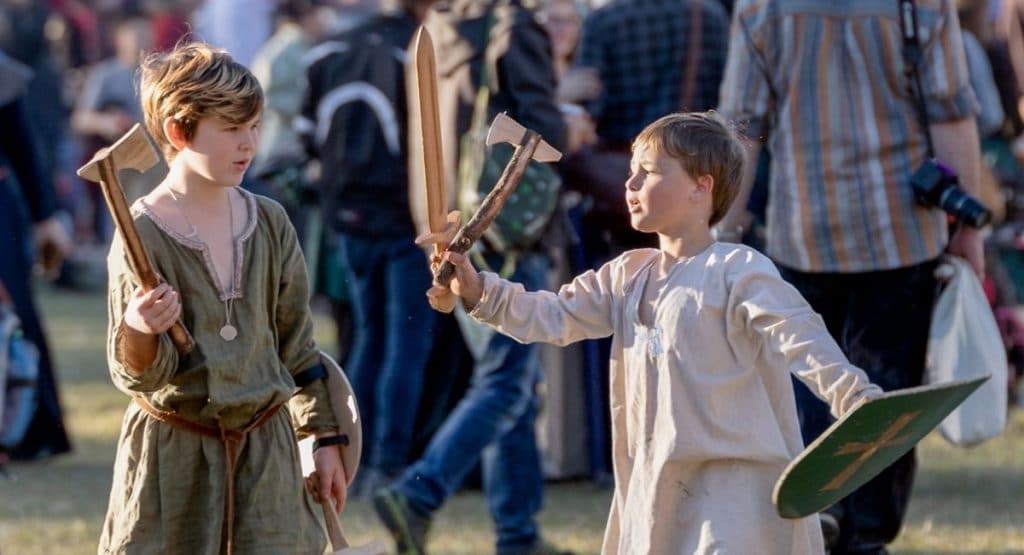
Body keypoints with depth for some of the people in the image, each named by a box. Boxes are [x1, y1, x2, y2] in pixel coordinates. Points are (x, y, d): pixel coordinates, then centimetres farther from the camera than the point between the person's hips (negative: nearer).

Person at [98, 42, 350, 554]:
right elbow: (137, 375, -12)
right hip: (173, 454, -4)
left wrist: (324, 436, 15)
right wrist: (138, 333, -34)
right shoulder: (142, 233, -11)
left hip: (265, 449, 4)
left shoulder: (269, 222, 4)